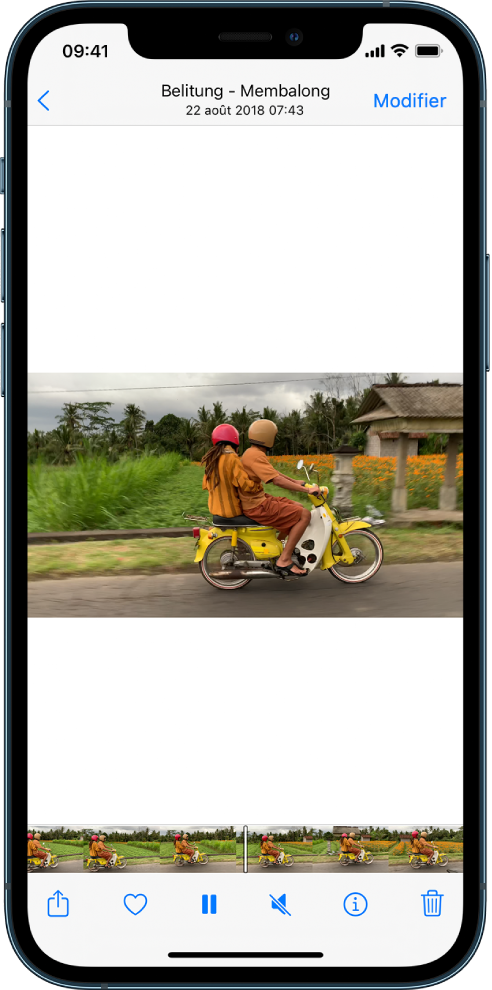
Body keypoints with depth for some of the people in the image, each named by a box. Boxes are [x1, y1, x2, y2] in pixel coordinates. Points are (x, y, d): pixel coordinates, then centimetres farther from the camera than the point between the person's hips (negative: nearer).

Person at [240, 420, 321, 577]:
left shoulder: (253, 452, 13)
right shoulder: (256, 455, -20)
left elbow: (273, 472, 26)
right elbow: (277, 480, -28)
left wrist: (296, 482, 26)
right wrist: (306, 490, -24)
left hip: (259, 499, 11)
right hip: (257, 506, -11)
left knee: (298, 508, 21)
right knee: (305, 515, -11)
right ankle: (284, 561, -11)